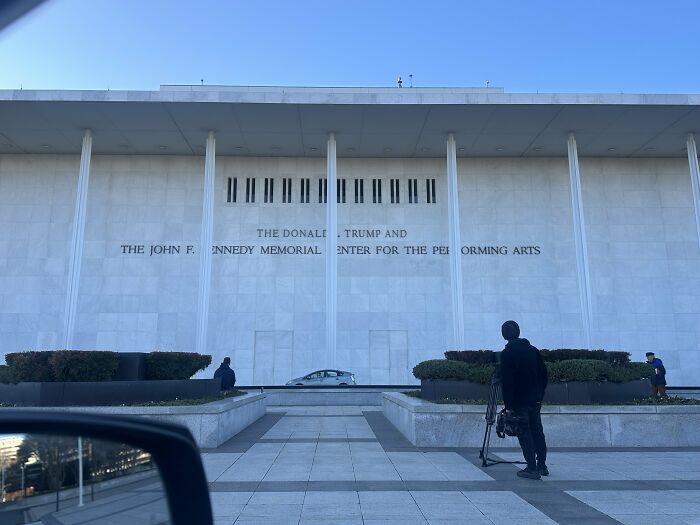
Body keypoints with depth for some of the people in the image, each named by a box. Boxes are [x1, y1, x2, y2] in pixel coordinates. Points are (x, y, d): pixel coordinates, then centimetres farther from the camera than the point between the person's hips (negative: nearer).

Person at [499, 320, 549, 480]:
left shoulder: (507, 354, -11)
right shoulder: (533, 350, 7)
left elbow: (506, 381, -15)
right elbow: (544, 374, 11)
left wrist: (508, 404, -11)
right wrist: (540, 395, 17)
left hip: (519, 401, -6)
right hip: (535, 399, 6)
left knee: (524, 434, 0)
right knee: (537, 431, 14)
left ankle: (532, 469, 1)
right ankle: (542, 466, 22)